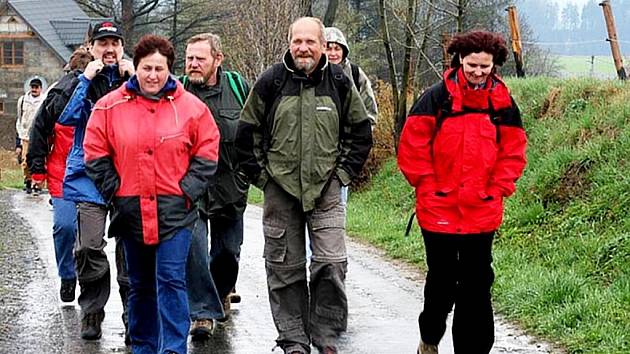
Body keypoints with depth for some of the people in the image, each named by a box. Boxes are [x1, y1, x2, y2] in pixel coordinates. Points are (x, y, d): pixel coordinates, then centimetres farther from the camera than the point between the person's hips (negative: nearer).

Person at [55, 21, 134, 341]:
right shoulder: (82, 82, 10)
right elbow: (66, 117, -7)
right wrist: (86, 80, -8)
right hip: (90, 174, 0)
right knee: (89, 247, -10)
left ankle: (133, 316, 9)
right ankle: (91, 312, 6)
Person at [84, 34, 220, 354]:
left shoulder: (190, 106, -1)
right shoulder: (111, 106, 1)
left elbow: (206, 153, 4)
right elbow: (95, 153, 5)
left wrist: (188, 190, -5)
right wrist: (114, 189, -2)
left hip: (174, 209, -2)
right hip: (131, 209, 2)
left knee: (171, 280, -11)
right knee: (140, 284, 13)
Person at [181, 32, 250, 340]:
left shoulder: (239, 88, 0)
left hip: (229, 185, 2)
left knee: (228, 250, 14)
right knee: (193, 244, -14)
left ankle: (221, 292, 43)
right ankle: (204, 311, -5)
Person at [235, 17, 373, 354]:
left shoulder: (340, 82, 3)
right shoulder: (270, 82, 0)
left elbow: (361, 132, 12)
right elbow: (246, 133, 7)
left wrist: (344, 172, 5)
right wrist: (260, 174, 3)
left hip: (326, 188, 0)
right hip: (280, 190, 0)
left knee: (331, 263, -8)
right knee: (284, 266, 5)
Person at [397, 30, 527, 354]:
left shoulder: (503, 103, 3)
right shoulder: (437, 97, -5)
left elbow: (513, 152, 10)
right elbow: (412, 146, -3)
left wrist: (497, 190, 1)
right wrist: (428, 186, -4)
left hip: (482, 212, 2)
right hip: (438, 209, -2)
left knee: (477, 284, 4)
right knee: (441, 279, 10)